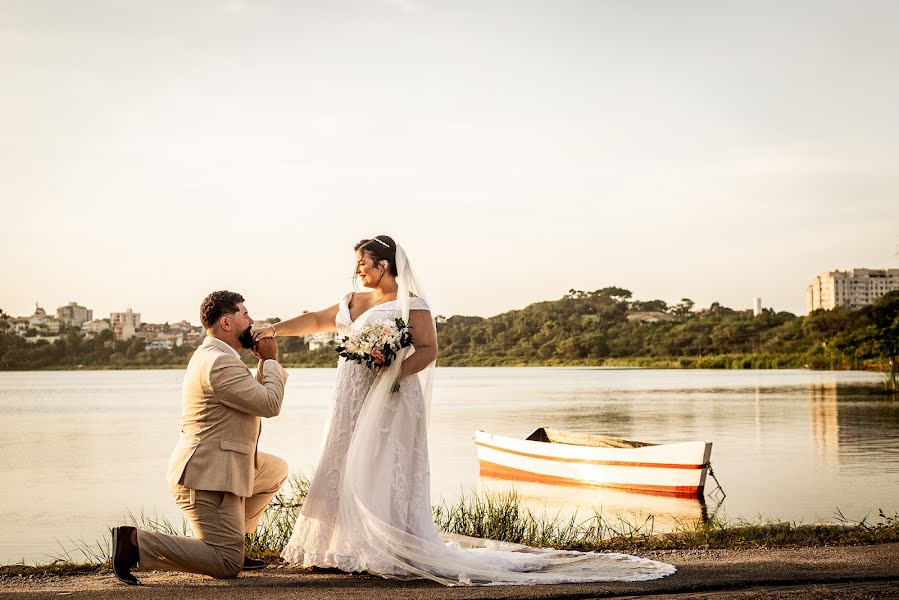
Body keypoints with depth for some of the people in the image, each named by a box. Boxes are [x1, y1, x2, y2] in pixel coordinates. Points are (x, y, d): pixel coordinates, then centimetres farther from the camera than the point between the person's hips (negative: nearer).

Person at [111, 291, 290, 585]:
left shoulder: (212, 356, 17)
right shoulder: (221, 363, -18)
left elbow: (258, 395, 25)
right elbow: (270, 404, -17)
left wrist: (265, 362, 12)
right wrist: (270, 360, -4)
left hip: (215, 466, 11)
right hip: (208, 477, -11)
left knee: (276, 470, 25)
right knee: (228, 566, -11)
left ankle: (230, 540, 20)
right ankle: (135, 541, -12)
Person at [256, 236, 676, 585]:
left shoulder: (411, 304, -9)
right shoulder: (354, 302, 15)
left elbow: (428, 349, -15)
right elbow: (316, 321, 22)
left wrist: (397, 373, -27)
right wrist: (277, 330, 18)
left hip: (389, 406, -8)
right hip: (353, 406, 8)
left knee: (382, 475, -9)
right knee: (346, 473, 6)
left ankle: (390, 553, -5)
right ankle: (347, 549, 10)